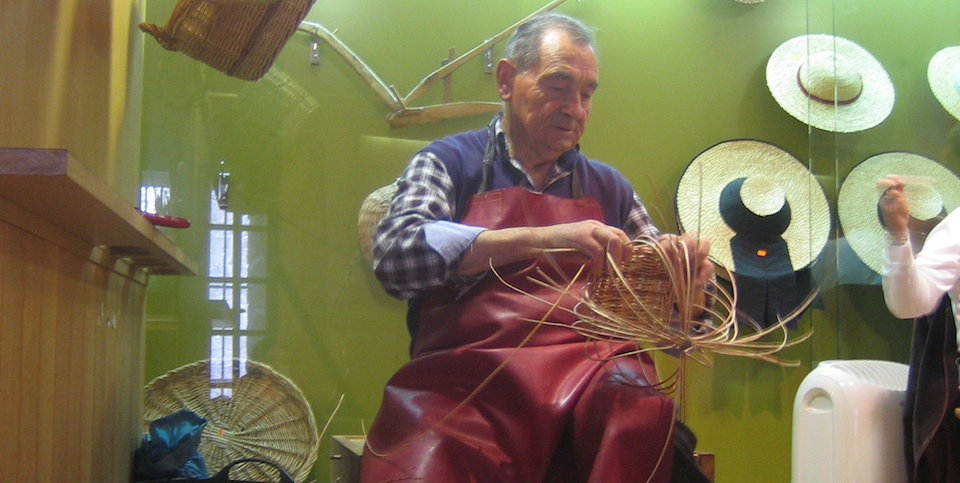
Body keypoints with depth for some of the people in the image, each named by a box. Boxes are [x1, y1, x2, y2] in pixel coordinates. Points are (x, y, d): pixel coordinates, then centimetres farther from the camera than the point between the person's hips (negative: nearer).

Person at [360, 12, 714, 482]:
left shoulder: (608, 187, 21)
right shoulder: (448, 162, 9)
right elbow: (394, 253, -9)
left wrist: (685, 271, -2)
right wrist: (540, 238, -20)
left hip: (594, 369, 4)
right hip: (470, 373, -3)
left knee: (648, 418, -32)